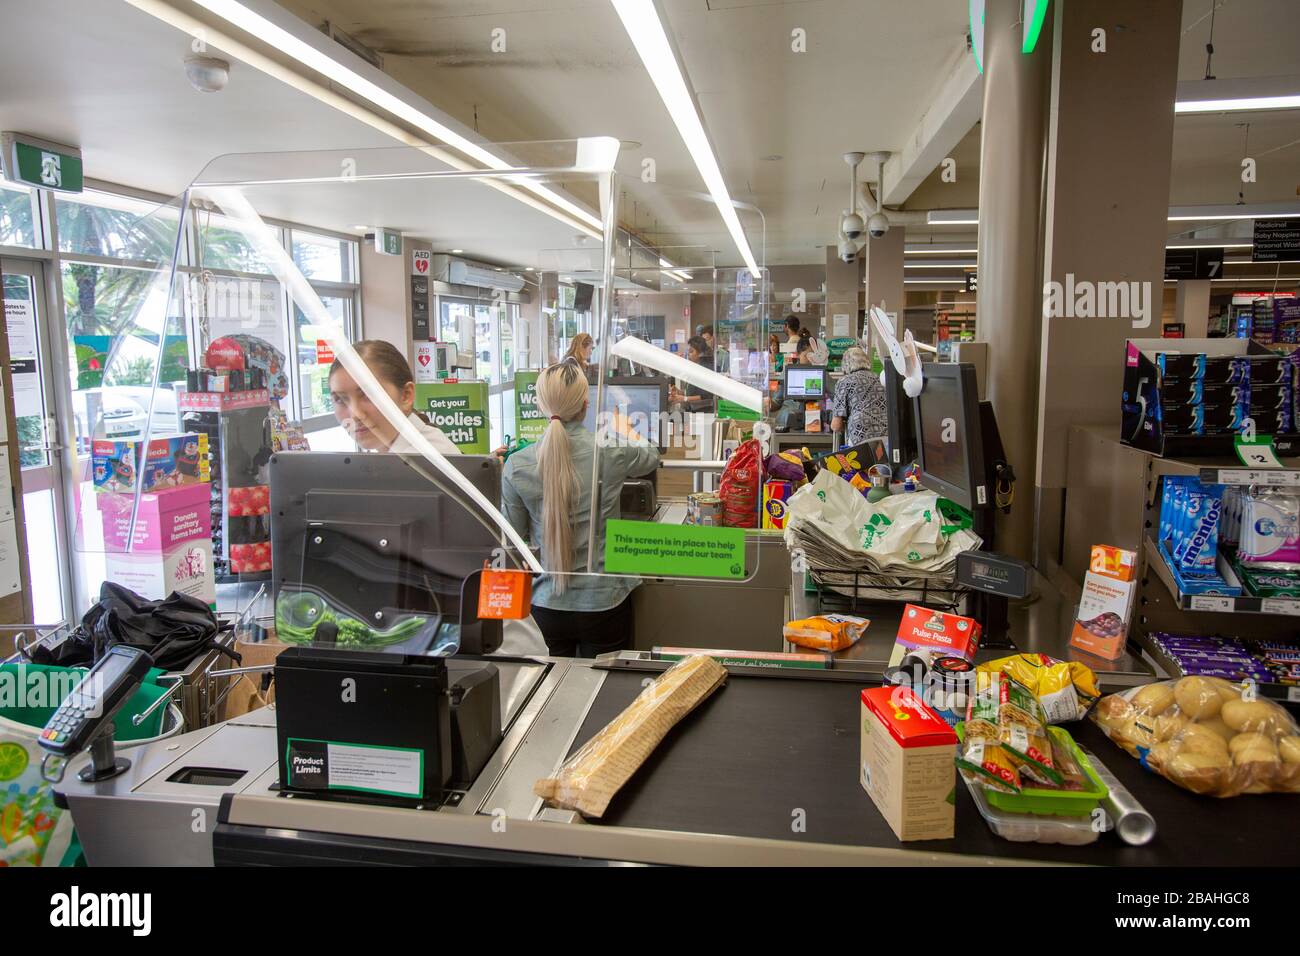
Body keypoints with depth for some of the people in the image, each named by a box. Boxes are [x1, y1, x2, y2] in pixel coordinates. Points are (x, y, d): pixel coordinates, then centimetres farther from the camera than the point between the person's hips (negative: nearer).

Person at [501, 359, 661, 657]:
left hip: (545, 606, 1)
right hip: (604, 603, -1)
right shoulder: (610, 455, -13)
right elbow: (651, 455, 12)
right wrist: (620, 426, 29)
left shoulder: (516, 466, -10)